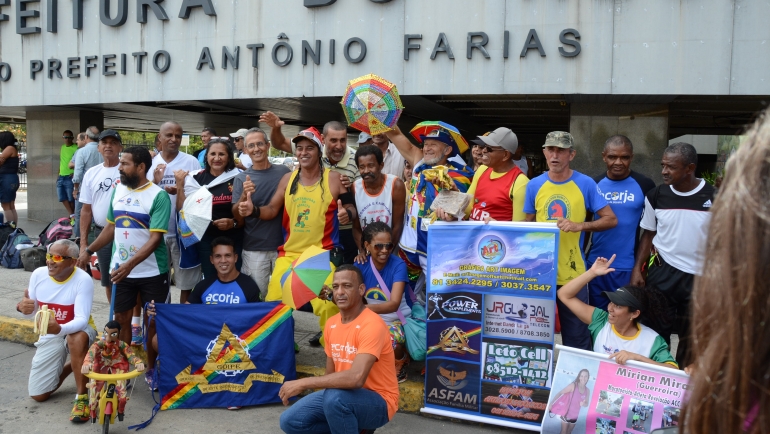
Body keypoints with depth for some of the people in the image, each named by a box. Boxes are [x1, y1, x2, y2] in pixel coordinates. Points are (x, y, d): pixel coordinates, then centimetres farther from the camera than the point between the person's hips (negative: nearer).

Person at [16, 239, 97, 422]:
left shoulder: (83, 280, -23)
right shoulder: (38, 274, -9)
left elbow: (81, 320, -27)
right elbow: (32, 313, 3)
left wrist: (59, 329, -48)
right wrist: (23, 308, -22)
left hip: (78, 331, -4)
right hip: (50, 335, 4)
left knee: (76, 338, -43)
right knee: (38, 395, 0)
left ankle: (82, 397, -28)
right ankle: (68, 367, 31)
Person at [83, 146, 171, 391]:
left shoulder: (158, 196, -15)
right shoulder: (117, 190, 4)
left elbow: (155, 238, -20)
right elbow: (111, 227, 14)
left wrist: (130, 264, -29)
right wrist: (88, 252, 12)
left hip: (152, 272, -5)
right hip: (120, 269, 5)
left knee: (152, 321, 7)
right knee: (121, 319, 11)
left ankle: (151, 370, 23)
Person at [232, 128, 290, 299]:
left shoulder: (284, 172, 1)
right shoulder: (241, 178, 0)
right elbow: (238, 217, -5)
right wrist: (244, 196, -22)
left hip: (283, 245, 1)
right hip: (254, 249, 0)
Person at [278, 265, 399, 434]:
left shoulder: (372, 324, -24)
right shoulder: (331, 324, 2)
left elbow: (356, 378, -36)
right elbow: (331, 374, 11)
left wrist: (303, 383, -31)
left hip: (378, 402, -7)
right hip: (340, 395, 7)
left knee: (334, 397, -35)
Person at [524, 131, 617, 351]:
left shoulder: (585, 184, -3)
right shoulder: (534, 185, 4)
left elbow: (611, 220, -3)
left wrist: (579, 226, -18)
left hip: (572, 273, -2)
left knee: (576, 336, 6)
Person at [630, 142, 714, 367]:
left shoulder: (714, 197, -9)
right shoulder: (656, 195, -3)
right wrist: (637, 269, -2)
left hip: (699, 276, -1)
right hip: (662, 272, 1)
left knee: (692, 337, 12)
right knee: (657, 331, 8)